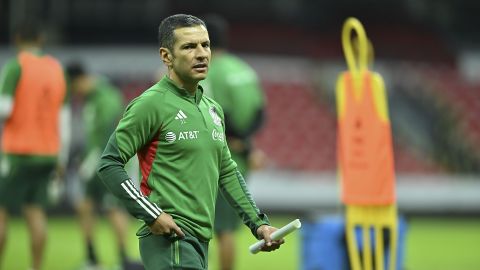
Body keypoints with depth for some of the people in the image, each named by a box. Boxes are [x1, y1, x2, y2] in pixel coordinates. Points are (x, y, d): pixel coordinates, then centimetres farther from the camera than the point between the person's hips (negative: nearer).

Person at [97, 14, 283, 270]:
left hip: (200, 240, 8)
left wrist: (258, 223, 16)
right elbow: (109, 164, -10)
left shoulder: (213, 109, 16)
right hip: (169, 238, -8)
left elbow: (227, 172, 25)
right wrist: (152, 214, -16)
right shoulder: (151, 104, -8)